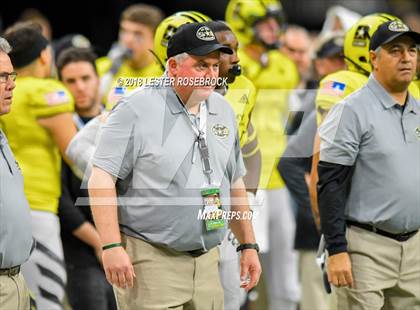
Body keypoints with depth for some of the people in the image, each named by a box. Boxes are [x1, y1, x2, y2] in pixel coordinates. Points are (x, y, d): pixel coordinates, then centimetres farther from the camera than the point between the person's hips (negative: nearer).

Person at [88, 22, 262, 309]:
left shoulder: (222, 111, 13)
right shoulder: (137, 110, -9)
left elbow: (235, 184, 22)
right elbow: (102, 178, -12)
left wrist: (248, 245, 20)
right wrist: (112, 247, -19)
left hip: (207, 261, 6)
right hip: (151, 261, -6)